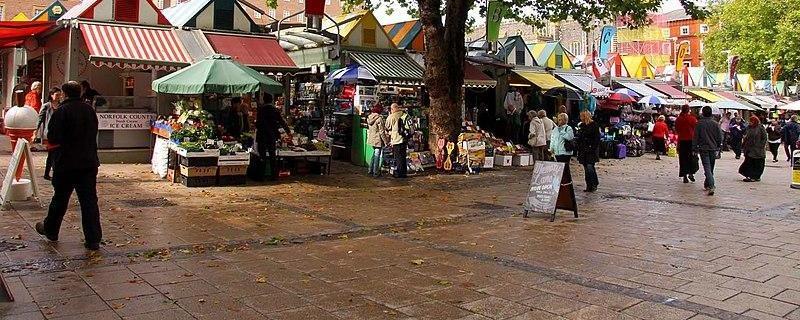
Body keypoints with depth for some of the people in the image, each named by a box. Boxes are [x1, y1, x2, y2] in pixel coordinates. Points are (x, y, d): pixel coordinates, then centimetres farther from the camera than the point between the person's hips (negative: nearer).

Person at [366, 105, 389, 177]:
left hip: (371, 139, 8)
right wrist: (386, 142, -13)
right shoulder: (379, 118, -19)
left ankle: (371, 170, 24)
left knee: (374, 154, 20)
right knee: (377, 156, 1)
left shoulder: (369, 118, 5)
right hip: (378, 140, -8)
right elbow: (381, 132, -18)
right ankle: (376, 173, 7)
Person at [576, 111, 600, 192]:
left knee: (590, 167, -12)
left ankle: (594, 184, 4)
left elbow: (597, 138, -8)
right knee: (586, 168, 7)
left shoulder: (594, 125, -6)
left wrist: (593, 148, -16)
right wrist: (579, 148, 9)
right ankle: (589, 186, 12)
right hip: (583, 150, 7)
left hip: (591, 150, -7)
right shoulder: (582, 125, 14)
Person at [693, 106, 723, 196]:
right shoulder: (715, 124, 1)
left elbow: (695, 137, -4)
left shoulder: (699, 124, -6)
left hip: (703, 149, -3)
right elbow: (720, 137, 4)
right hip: (713, 149, 3)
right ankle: (707, 184, 30)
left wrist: (695, 148, 3)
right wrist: (718, 147, 16)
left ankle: (711, 186, -23)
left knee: (707, 168, -8)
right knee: (711, 168, 17)